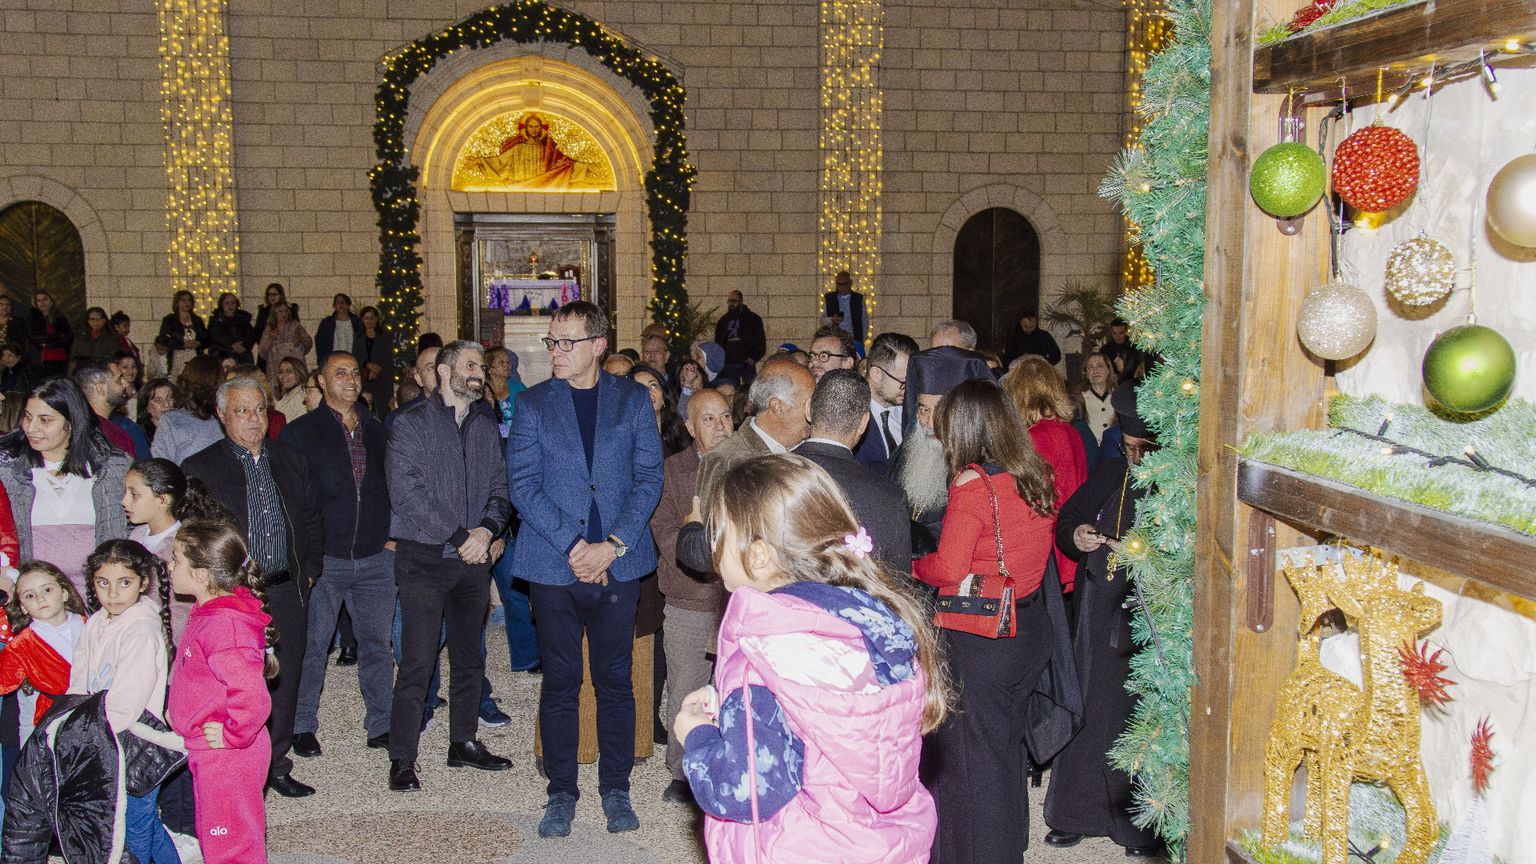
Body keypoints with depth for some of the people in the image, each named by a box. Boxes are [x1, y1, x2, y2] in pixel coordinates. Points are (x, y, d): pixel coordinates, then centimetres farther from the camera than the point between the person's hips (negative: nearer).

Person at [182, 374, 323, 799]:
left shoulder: (290, 461, 12)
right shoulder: (200, 468, -1)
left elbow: (310, 520, 18)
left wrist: (308, 571, 9)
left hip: (286, 591, 4)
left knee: (284, 681, 10)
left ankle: (276, 766, 24)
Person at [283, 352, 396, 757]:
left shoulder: (376, 430, 13)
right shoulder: (300, 432, 0)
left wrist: (391, 537, 5)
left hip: (376, 557, 3)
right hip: (325, 558, -3)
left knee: (377, 644, 8)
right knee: (312, 645, 3)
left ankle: (381, 725, 18)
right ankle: (302, 726, 16)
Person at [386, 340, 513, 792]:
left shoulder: (486, 428, 14)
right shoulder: (412, 422, -4)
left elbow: (499, 490, 13)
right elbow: (406, 491, -13)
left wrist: (488, 528, -9)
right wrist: (460, 537, -15)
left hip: (474, 558, 5)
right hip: (425, 558, -5)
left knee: (469, 659, 13)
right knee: (417, 662, -6)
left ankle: (463, 742, 26)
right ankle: (402, 759, 3)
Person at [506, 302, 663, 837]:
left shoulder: (633, 399, 6)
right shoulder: (533, 403, 5)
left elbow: (649, 479, 1)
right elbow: (522, 483, -2)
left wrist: (611, 545, -10)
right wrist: (572, 546, -11)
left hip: (617, 563, 0)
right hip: (554, 564, 0)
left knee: (615, 680, 6)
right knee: (559, 683, 6)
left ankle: (615, 790, 18)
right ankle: (561, 793, 17)